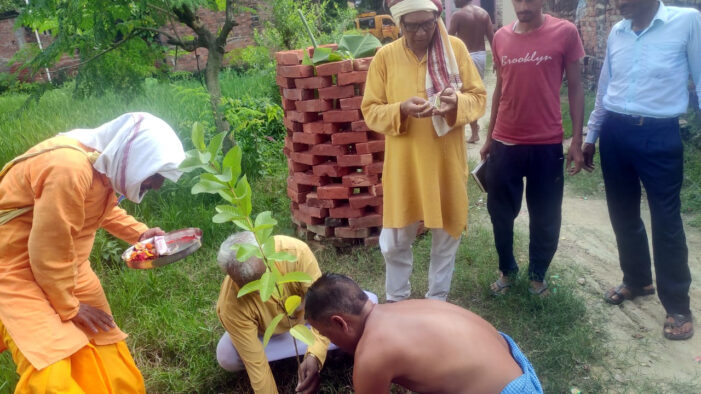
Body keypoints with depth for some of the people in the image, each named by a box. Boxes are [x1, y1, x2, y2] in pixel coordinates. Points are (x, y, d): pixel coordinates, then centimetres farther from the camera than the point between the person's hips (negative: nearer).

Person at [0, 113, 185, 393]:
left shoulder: (105, 161, -6)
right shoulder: (70, 169, -32)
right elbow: (47, 252, -25)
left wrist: (140, 233, -2)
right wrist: (69, 307, -10)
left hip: (65, 265, 8)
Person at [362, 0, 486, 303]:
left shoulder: (456, 48, -2)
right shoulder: (385, 56, -4)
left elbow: (478, 97, 1)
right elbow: (371, 111, -3)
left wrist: (457, 103, -22)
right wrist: (401, 110, -23)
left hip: (447, 162, 1)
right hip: (403, 164, -1)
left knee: (446, 235, 13)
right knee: (395, 240, 8)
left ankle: (437, 301, 34)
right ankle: (396, 302, 32)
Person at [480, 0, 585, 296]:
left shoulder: (565, 32, -5)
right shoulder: (501, 37, 4)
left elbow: (575, 87, -2)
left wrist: (577, 140, -7)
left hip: (547, 144, -2)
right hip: (504, 143, 3)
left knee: (545, 218, 9)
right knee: (500, 213, 12)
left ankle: (537, 274, 31)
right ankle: (506, 269, 33)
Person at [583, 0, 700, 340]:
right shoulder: (616, 32, 8)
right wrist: (590, 136, 19)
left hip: (659, 135, -4)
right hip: (615, 133, 5)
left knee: (666, 222, 2)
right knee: (623, 216, 14)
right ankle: (636, 280, 36)